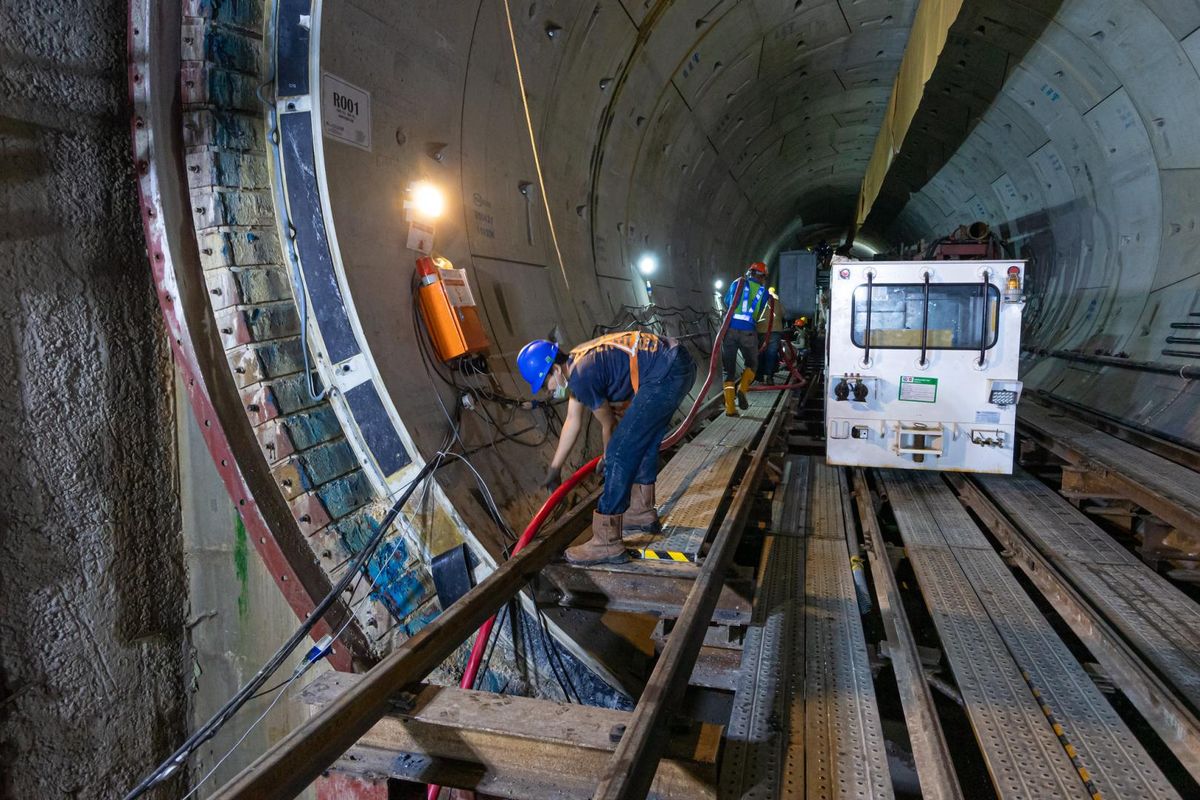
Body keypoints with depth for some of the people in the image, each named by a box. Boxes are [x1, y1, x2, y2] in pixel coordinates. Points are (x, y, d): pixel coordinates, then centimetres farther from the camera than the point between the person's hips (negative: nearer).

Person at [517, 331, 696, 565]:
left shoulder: (582, 377, -14)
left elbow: (608, 424, 3)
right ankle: (643, 512, 39)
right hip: (678, 364, 11)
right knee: (643, 440, 25)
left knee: (621, 451, -9)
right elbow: (572, 422, 26)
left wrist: (609, 456, 23)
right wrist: (554, 468, 33)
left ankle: (607, 544, -5)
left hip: (666, 375, -11)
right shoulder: (576, 364, 15)